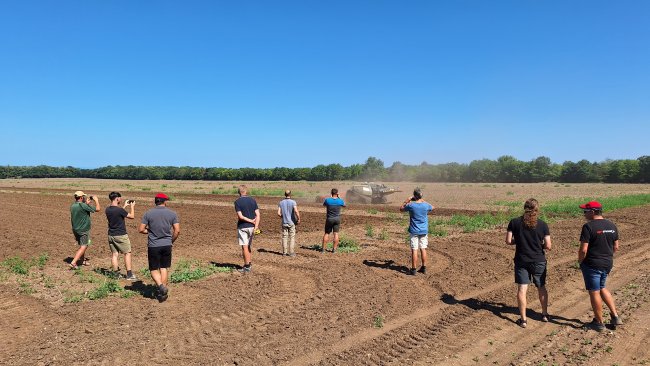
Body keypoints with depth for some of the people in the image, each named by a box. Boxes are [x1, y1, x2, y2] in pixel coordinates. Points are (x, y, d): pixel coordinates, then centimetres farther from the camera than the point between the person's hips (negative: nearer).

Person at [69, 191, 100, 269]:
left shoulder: (72, 206, 3)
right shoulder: (83, 206, -21)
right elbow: (97, 209, -15)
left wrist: (87, 203, 21)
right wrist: (96, 200, 0)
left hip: (75, 229, 8)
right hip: (83, 230, -8)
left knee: (82, 245, 22)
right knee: (83, 247, -2)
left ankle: (83, 260, 33)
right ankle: (73, 263, -9)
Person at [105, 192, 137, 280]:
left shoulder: (107, 209, 0)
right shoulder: (120, 210, -21)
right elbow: (132, 216, -8)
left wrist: (125, 206, 24)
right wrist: (132, 206, 5)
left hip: (111, 235, 6)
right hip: (121, 235, -6)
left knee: (115, 254, 12)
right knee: (127, 253, 4)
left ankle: (116, 274, 17)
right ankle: (129, 275, 6)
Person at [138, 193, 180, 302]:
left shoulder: (148, 213, -4)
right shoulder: (172, 213, -2)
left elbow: (141, 229, -4)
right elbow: (177, 231, -6)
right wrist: (171, 241, 10)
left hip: (153, 246, -1)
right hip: (167, 245, 1)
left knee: (154, 269, 10)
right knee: (164, 268, 13)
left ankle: (161, 286, -14)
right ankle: (163, 292, 15)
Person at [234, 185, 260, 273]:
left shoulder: (237, 201, -8)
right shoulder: (252, 200, 4)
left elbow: (240, 216, -15)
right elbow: (257, 214, -3)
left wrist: (251, 221, -7)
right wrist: (256, 226, -9)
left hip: (242, 227, -5)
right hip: (251, 227, 5)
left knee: (244, 247, 1)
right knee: (248, 246, 17)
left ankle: (247, 266, 3)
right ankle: (248, 264, 22)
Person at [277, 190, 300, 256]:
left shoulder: (281, 202, 1)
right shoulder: (293, 202, -10)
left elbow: (279, 213, -3)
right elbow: (296, 211, -23)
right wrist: (299, 219, -10)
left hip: (284, 223, 3)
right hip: (291, 222, -3)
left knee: (284, 237, 10)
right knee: (292, 237, 5)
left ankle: (284, 252, 13)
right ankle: (291, 252, 5)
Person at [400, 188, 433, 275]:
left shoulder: (411, 205, -14)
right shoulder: (426, 205, -5)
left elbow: (401, 209, 4)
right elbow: (432, 208, 20)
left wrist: (408, 200, 6)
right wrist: (423, 201, 23)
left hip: (414, 231, -3)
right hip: (424, 231, 3)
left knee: (414, 250, 0)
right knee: (423, 249, 12)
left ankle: (413, 270, 3)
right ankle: (424, 267, 20)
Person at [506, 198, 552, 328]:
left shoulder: (514, 222, -8)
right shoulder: (542, 225, -9)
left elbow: (508, 241, -9)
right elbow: (548, 246, -9)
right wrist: (539, 244, 11)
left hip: (521, 261, -1)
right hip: (538, 261, 1)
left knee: (522, 289, 2)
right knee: (541, 288, 20)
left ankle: (523, 319, 5)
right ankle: (545, 314, 35)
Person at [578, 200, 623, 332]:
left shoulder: (588, 226, -18)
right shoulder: (612, 225, 4)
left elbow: (583, 250, -20)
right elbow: (616, 247, 11)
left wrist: (580, 262, -5)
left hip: (592, 265, -7)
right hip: (608, 264, 7)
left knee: (594, 292, 6)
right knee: (602, 288, 25)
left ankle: (599, 323, 17)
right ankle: (615, 316, 22)